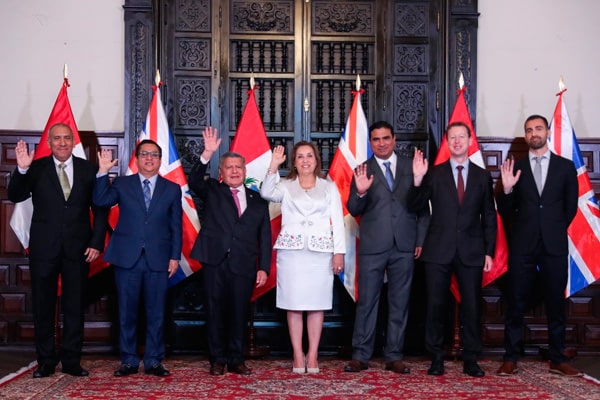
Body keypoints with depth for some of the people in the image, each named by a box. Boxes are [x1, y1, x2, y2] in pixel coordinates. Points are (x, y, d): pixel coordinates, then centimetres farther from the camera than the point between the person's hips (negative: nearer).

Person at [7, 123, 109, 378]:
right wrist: (21, 169, -26)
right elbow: (15, 196, -9)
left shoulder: (88, 170, 3)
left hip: (78, 249, 0)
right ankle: (46, 361, 17)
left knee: (75, 306, 6)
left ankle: (72, 361, 15)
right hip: (44, 248, 0)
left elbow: (100, 209, 3)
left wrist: (97, 243, -5)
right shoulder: (37, 169, 2)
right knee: (43, 306, 7)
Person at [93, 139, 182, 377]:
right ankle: (129, 360, 14)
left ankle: (153, 361, 12)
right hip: (127, 258, 0)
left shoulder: (172, 189, 9)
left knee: (156, 313, 3)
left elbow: (176, 227, 7)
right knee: (127, 312, 5)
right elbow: (100, 201, -7)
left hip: (158, 259, 0)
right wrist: (103, 172, -14)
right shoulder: (122, 184, 9)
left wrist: (175, 256, -1)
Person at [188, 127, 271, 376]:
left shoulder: (257, 201, 14)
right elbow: (194, 180, -7)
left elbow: (264, 237, 10)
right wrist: (208, 153, -18)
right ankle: (218, 360, 12)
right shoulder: (212, 191, 12)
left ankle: (236, 360, 14)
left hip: (243, 265, 1)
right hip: (215, 261, -1)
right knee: (216, 312, 3)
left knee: (239, 313, 4)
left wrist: (263, 268, 1)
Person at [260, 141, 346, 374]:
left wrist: (339, 252, -2)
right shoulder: (286, 186, 9)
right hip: (291, 250, 0)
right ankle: (298, 356, 6)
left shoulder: (329, 187, 11)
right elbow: (267, 193, -12)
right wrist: (274, 165, -20)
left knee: (317, 303, 1)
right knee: (293, 304, 0)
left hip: (320, 250, 0)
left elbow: (338, 220, 6)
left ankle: (312, 355, 8)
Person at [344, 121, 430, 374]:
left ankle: (394, 357, 15)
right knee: (366, 302, 2)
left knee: (399, 303, 7)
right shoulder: (363, 171, 5)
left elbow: (423, 207, 8)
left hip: (404, 247, 1)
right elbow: (354, 210, 0)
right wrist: (360, 192, -20)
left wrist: (421, 239, 0)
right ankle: (360, 356, 9)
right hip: (372, 247, -1)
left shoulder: (411, 167, 8)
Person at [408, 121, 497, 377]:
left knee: (472, 306, 4)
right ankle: (436, 359, 13)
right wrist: (418, 180, -17)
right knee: (436, 305, 3)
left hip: (471, 252, 1)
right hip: (438, 250, -1)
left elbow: (489, 218, 9)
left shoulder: (482, 176, 9)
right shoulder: (434, 174, 5)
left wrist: (489, 251, 3)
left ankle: (470, 361, 14)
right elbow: (415, 206, -1)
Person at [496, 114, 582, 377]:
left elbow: (571, 207, 11)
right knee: (516, 304, 2)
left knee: (556, 304, 7)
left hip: (554, 246, 0)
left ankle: (558, 360, 15)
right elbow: (505, 212, 4)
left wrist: (556, 229, 8)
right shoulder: (515, 168, 6)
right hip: (522, 246, 0)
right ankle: (511, 359, 9)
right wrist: (507, 189, -12)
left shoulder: (565, 166, 6)